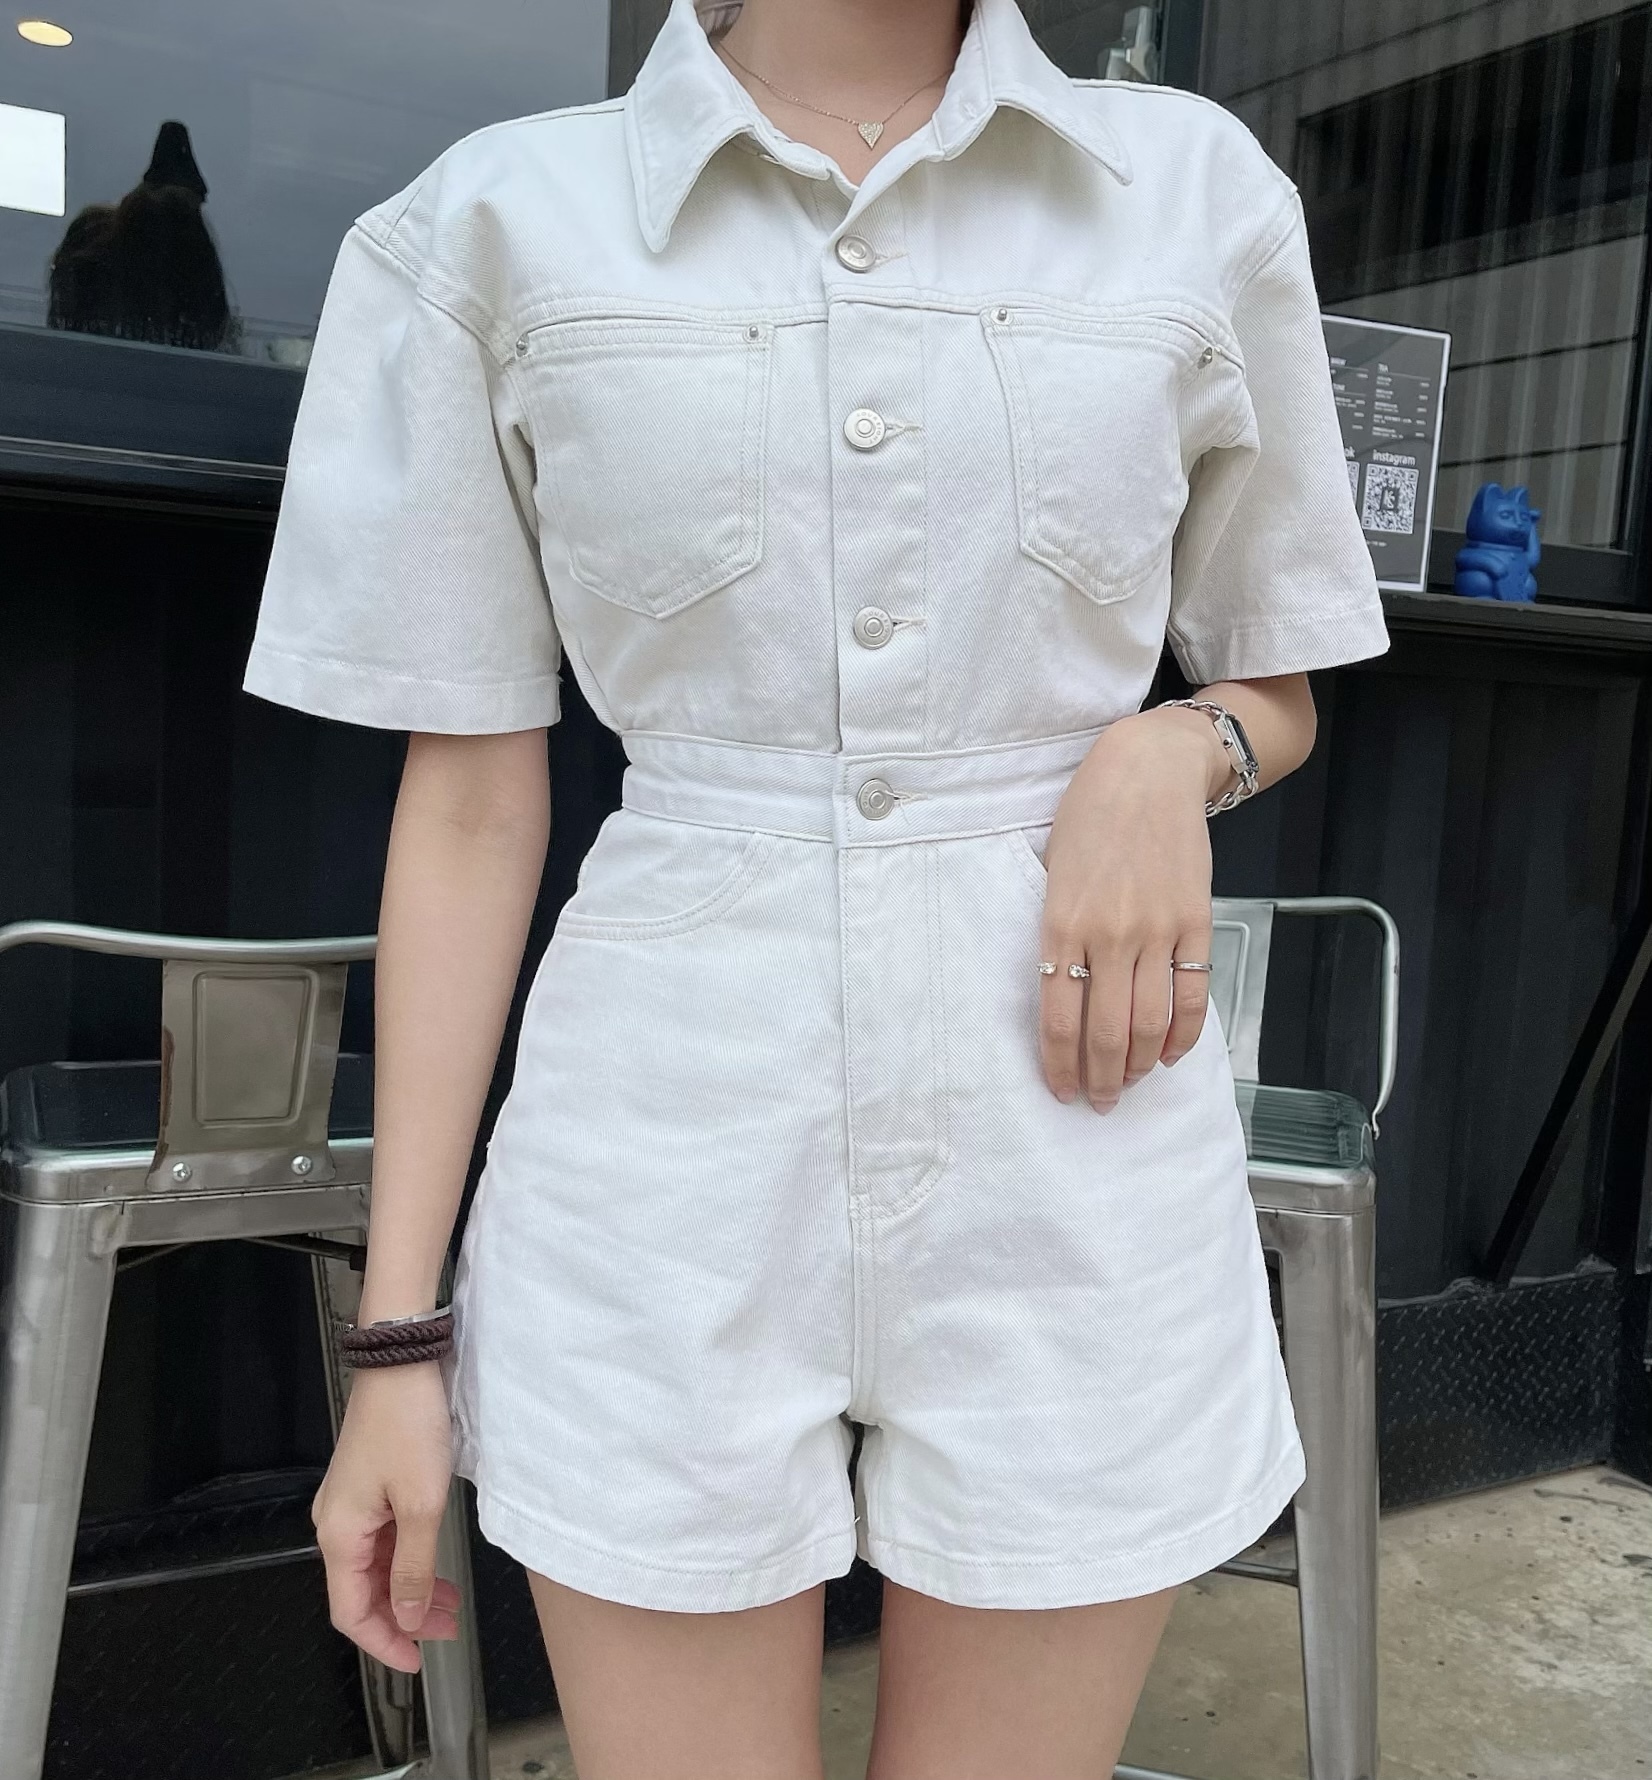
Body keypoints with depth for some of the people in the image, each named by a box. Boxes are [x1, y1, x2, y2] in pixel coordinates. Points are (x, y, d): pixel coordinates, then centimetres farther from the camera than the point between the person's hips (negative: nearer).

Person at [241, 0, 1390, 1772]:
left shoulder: (1197, 186, 5)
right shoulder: (503, 213, 2)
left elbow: (1281, 685, 16)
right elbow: (470, 804, 1)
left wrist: (1173, 751, -9)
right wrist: (398, 1334, 1)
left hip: (1070, 1142, 2)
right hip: (674, 1151, -1)